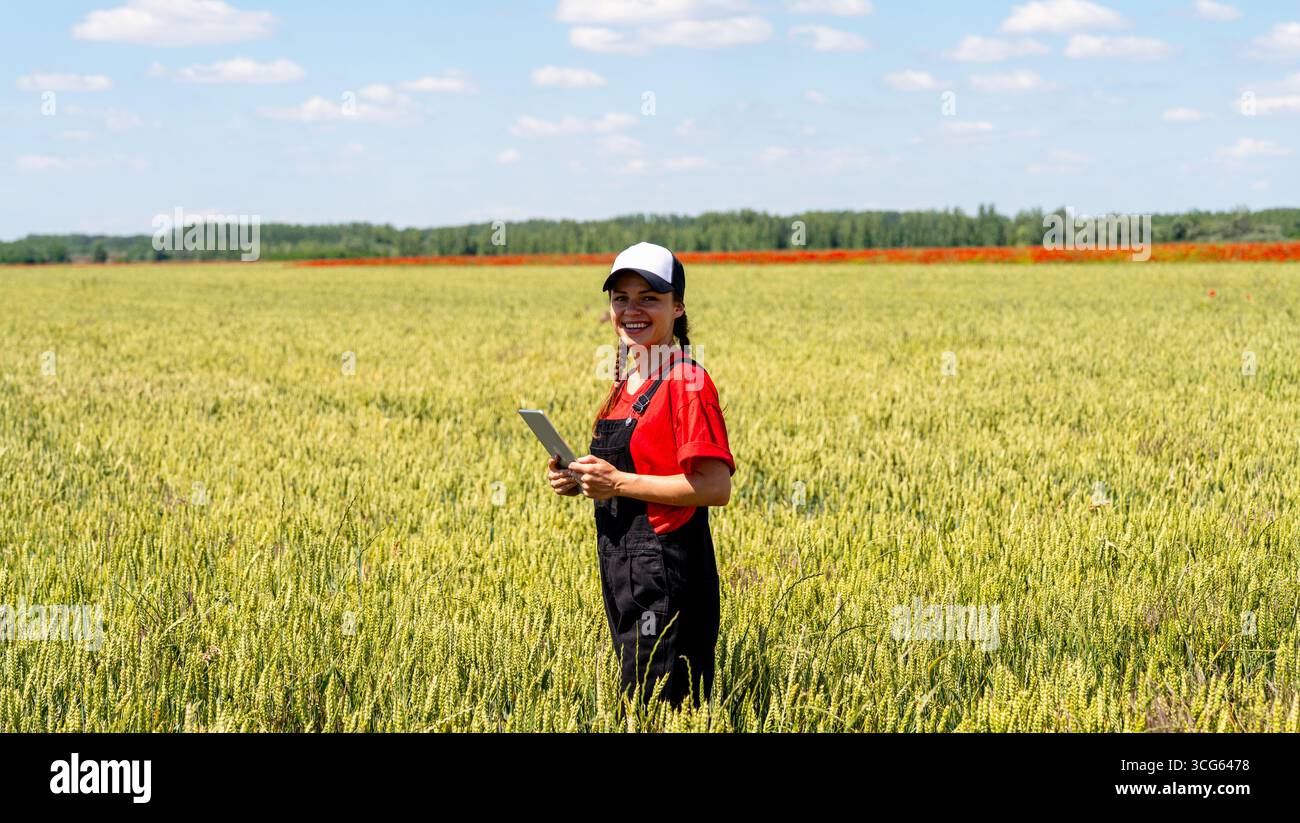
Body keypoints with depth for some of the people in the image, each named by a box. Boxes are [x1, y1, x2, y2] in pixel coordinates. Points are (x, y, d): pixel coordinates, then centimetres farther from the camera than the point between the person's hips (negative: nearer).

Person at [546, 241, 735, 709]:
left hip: (667, 569, -9)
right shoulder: (625, 385, 14)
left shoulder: (686, 384, -13)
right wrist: (580, 481, 5)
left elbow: (716, 487, -19)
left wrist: (619, 483, -19)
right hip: (621, 566, 9)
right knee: (636, 702, 15)